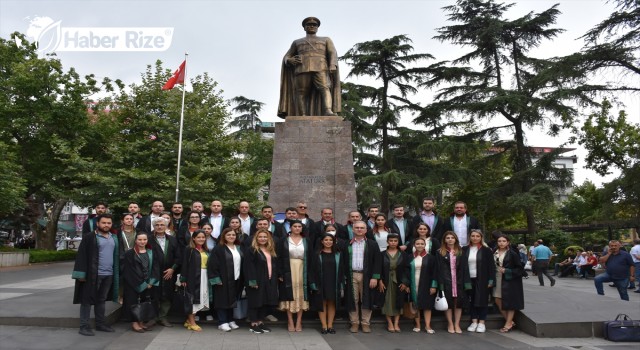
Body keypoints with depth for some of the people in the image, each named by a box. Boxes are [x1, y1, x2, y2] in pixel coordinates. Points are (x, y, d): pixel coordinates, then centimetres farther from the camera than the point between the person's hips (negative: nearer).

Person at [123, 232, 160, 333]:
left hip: (148, 285, 4)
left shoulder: (151, 253, 8)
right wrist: (142, 283, -12)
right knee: (134, 302, -2)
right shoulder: (130, 253, -5)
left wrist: (151, 282, -9)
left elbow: (155, 267, 4)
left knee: (145, 303, 7)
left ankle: (141, 322, 16)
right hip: (133, 284, -4)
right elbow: (130, 270, -10)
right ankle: (134, 323, 6)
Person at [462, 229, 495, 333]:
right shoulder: (465, 250, 6)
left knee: (482, 300, 1)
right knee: (471, 301, 7)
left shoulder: (486, 250, -2)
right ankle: (474, 321, 16)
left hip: (482, 280, -3)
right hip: (469, 279, 3)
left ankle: (481, 323, 9)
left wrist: (491, 280, -9)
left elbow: (491, 266, -3)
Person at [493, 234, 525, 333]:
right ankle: (510, 322, 20)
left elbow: (520, 269, -7)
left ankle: (508, 324, 13)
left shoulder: (512, 254, -9)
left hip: (509, 280, -5)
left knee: (509, 302, 1)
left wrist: (507, 271, -15)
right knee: (498, 301, 5)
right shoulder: (495, 253, 5)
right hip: (498, 279, 5)